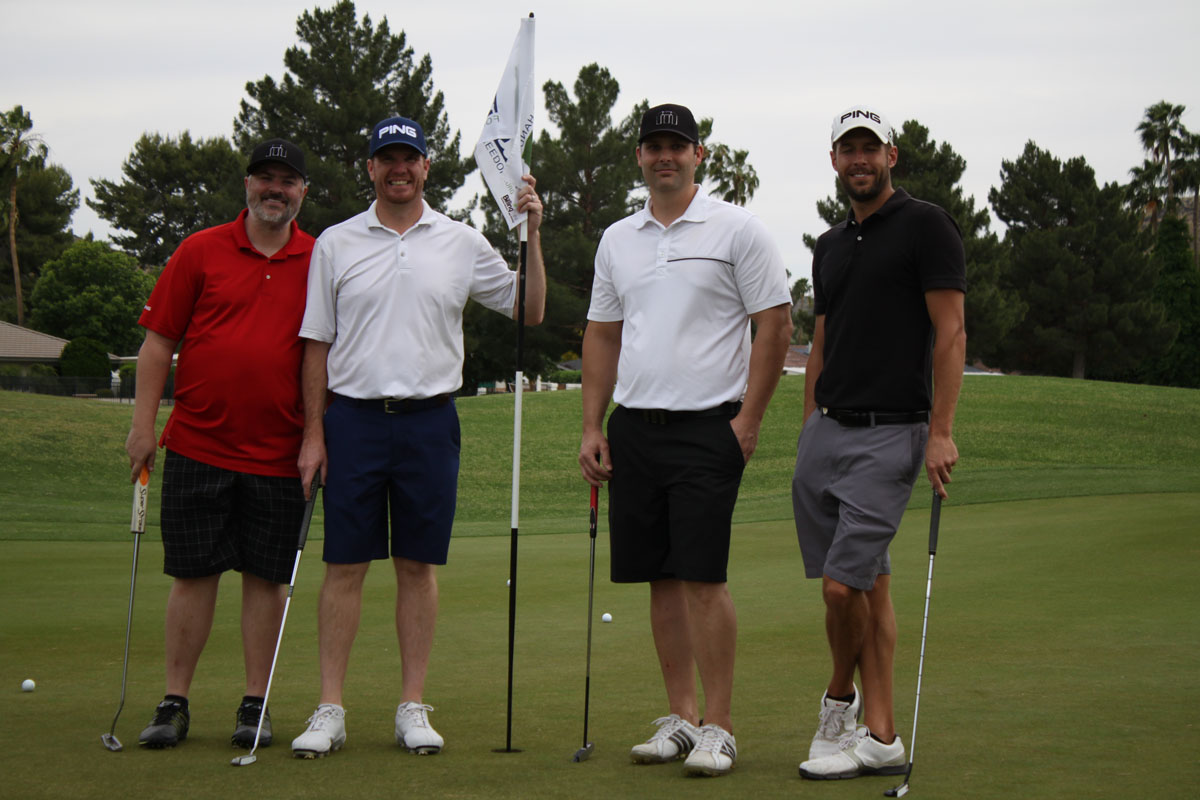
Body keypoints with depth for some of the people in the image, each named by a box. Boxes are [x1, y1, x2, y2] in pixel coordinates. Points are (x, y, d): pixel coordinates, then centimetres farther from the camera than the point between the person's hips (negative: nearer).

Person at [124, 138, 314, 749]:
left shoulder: (320, 263, 5)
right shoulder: (200, 252, 3)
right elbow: (159, 341, 4)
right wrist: (143, 423, -2)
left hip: (278, 455, 1)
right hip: (197, 445, -1)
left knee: (266, 577, 4)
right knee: (192, 573, 3)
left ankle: (256, 704, 12)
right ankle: (174, 703, 10)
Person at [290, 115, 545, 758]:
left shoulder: (463, 243, 7)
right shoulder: (336, 244, 6)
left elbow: (530, 312, 10)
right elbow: (317, 344, 6)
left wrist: (532, 234, -1)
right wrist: (313, 433, 0)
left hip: (429, 421, 1)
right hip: (353, 419, -1)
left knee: (419, 566, 4)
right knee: (344, 566, 0)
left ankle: (413, 706, 10)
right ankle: (330, 710, 4)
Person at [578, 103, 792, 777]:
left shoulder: (738, 230, -3)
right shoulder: (617, 240, 14)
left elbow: (775, 325, -5)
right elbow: (603, 336, 17)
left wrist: (748, 421, -10)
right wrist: (592, 428, 9)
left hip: (708, 427, -5)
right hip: (634, 427, 5)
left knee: (703, 577, -10)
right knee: (660, 578, 7)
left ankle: (719, 727, -4)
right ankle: (682, 716, 14)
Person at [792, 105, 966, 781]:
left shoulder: (926, 227, -5)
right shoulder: (831, 246, 17)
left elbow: (951, 331, -10)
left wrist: (942, 432, -17)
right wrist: (809, 430, 16)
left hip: (890, 433, -7)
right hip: (827, 430, 7)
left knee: (844, 584, -12)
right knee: (871, 585, 7)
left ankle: (841, 698, 13)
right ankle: (880, 737, 8)